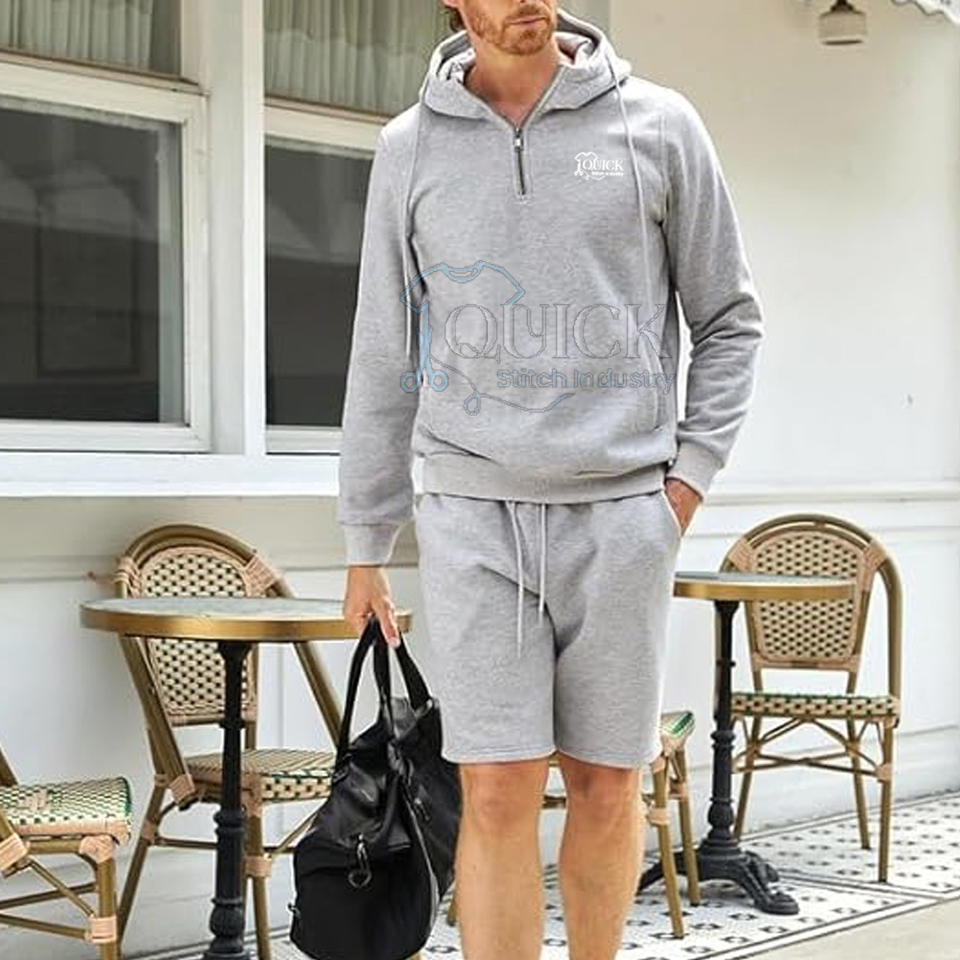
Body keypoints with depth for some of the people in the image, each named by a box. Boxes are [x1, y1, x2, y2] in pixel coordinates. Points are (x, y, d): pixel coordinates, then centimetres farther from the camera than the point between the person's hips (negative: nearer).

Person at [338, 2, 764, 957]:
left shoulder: (658, 127, 4)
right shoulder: (409, 150, 7)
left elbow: (729, 319, 10)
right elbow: (383, 356, 10)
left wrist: (691, 472, 0)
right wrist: (365, 541, 10)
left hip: (621, 514, 0)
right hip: (470, 513, 0)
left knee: (606, 783, 7)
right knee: (497, 792, -5)